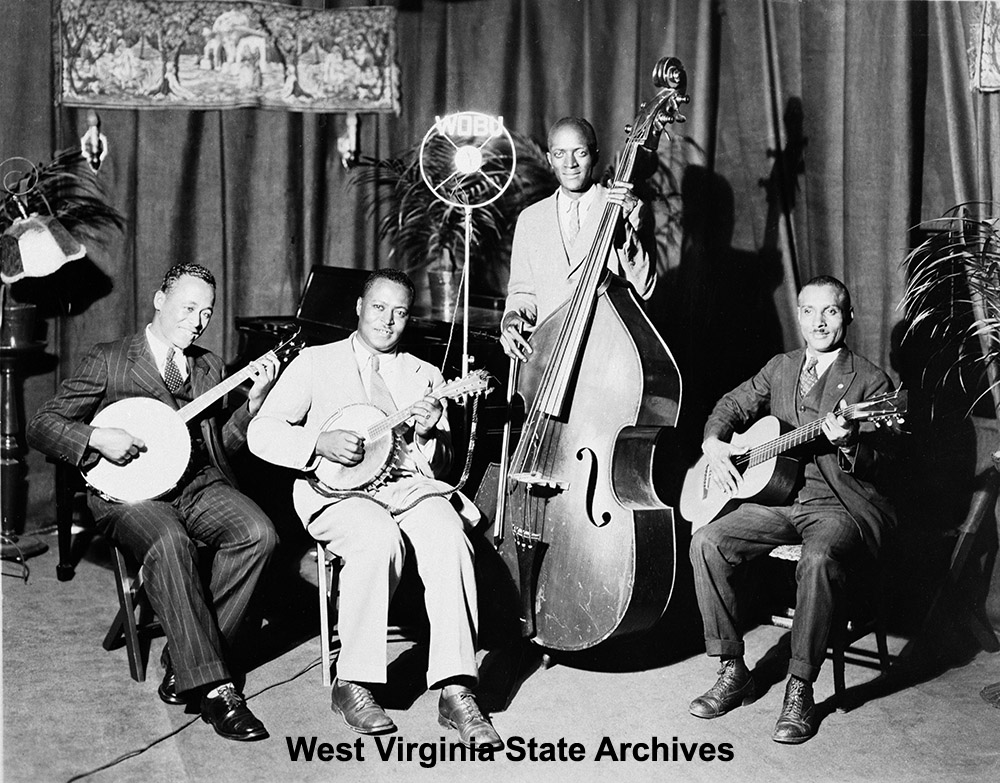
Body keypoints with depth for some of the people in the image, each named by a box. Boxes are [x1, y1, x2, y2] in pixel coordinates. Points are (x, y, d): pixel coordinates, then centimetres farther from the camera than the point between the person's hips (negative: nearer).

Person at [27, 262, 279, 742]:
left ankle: (184, 661, -13)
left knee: (258, 533, -25)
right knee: (169, 544, -37)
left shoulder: (209, 367, 21)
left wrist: (255, 400, 5)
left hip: (199, 483, 5)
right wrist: (99, 438, -16)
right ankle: (213, 686, -34)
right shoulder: (107, 361, 6)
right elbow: (40, 426, 2)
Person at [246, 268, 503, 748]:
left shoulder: (424, 375, 21)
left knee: (447, 536, -31)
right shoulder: (316, 363, 14)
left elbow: (441, 464, 15)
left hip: (408, 484, 3)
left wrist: (428, 434, -8)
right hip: (335, 490, -2)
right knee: (381, 538, -36)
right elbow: (261, 433, 3)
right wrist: (321, 443, -14)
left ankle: (455, 689, -33)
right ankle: (353, 683, -22)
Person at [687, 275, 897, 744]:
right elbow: (733, 404, 22)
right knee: (706, 543, -17)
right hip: (777, 497, 5)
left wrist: (849, 443, -29)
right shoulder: (780, 368, 15)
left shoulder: (870, 381, -1)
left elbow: (879, 465, -7)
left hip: (840, 504, -5)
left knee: (818, 558, -37)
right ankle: (733, 673, -7)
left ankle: (800, 689, -23)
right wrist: (713, 442, 1)